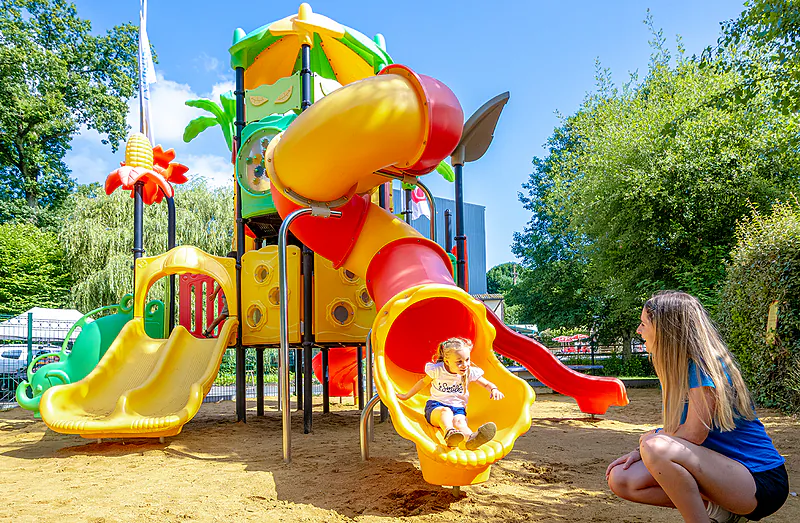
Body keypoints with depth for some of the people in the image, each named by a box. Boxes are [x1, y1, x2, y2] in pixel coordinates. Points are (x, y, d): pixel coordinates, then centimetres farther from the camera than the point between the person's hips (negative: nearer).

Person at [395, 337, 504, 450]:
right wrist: (407, 396, 20)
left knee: (459, 421, -37)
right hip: (435, 407, -1)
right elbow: (424, 382, 14)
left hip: (458, 408, 1)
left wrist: (494, 389, -13)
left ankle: (471, 439, -72)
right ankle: (449, 434, -72)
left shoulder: (470, 372, -1)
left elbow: (486, 384, 11)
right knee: (445, 411, -39)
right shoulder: (437, 370, -4)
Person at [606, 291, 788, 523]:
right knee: (620, 480, -3)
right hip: (720, 469, 9)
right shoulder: (677, 368, 9)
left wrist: (651, 438, -5)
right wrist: (641, 451, -6)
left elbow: (693, 434, -23)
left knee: (657, 447, -33)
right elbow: (674, 430, 11)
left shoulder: (705, 366, -18)